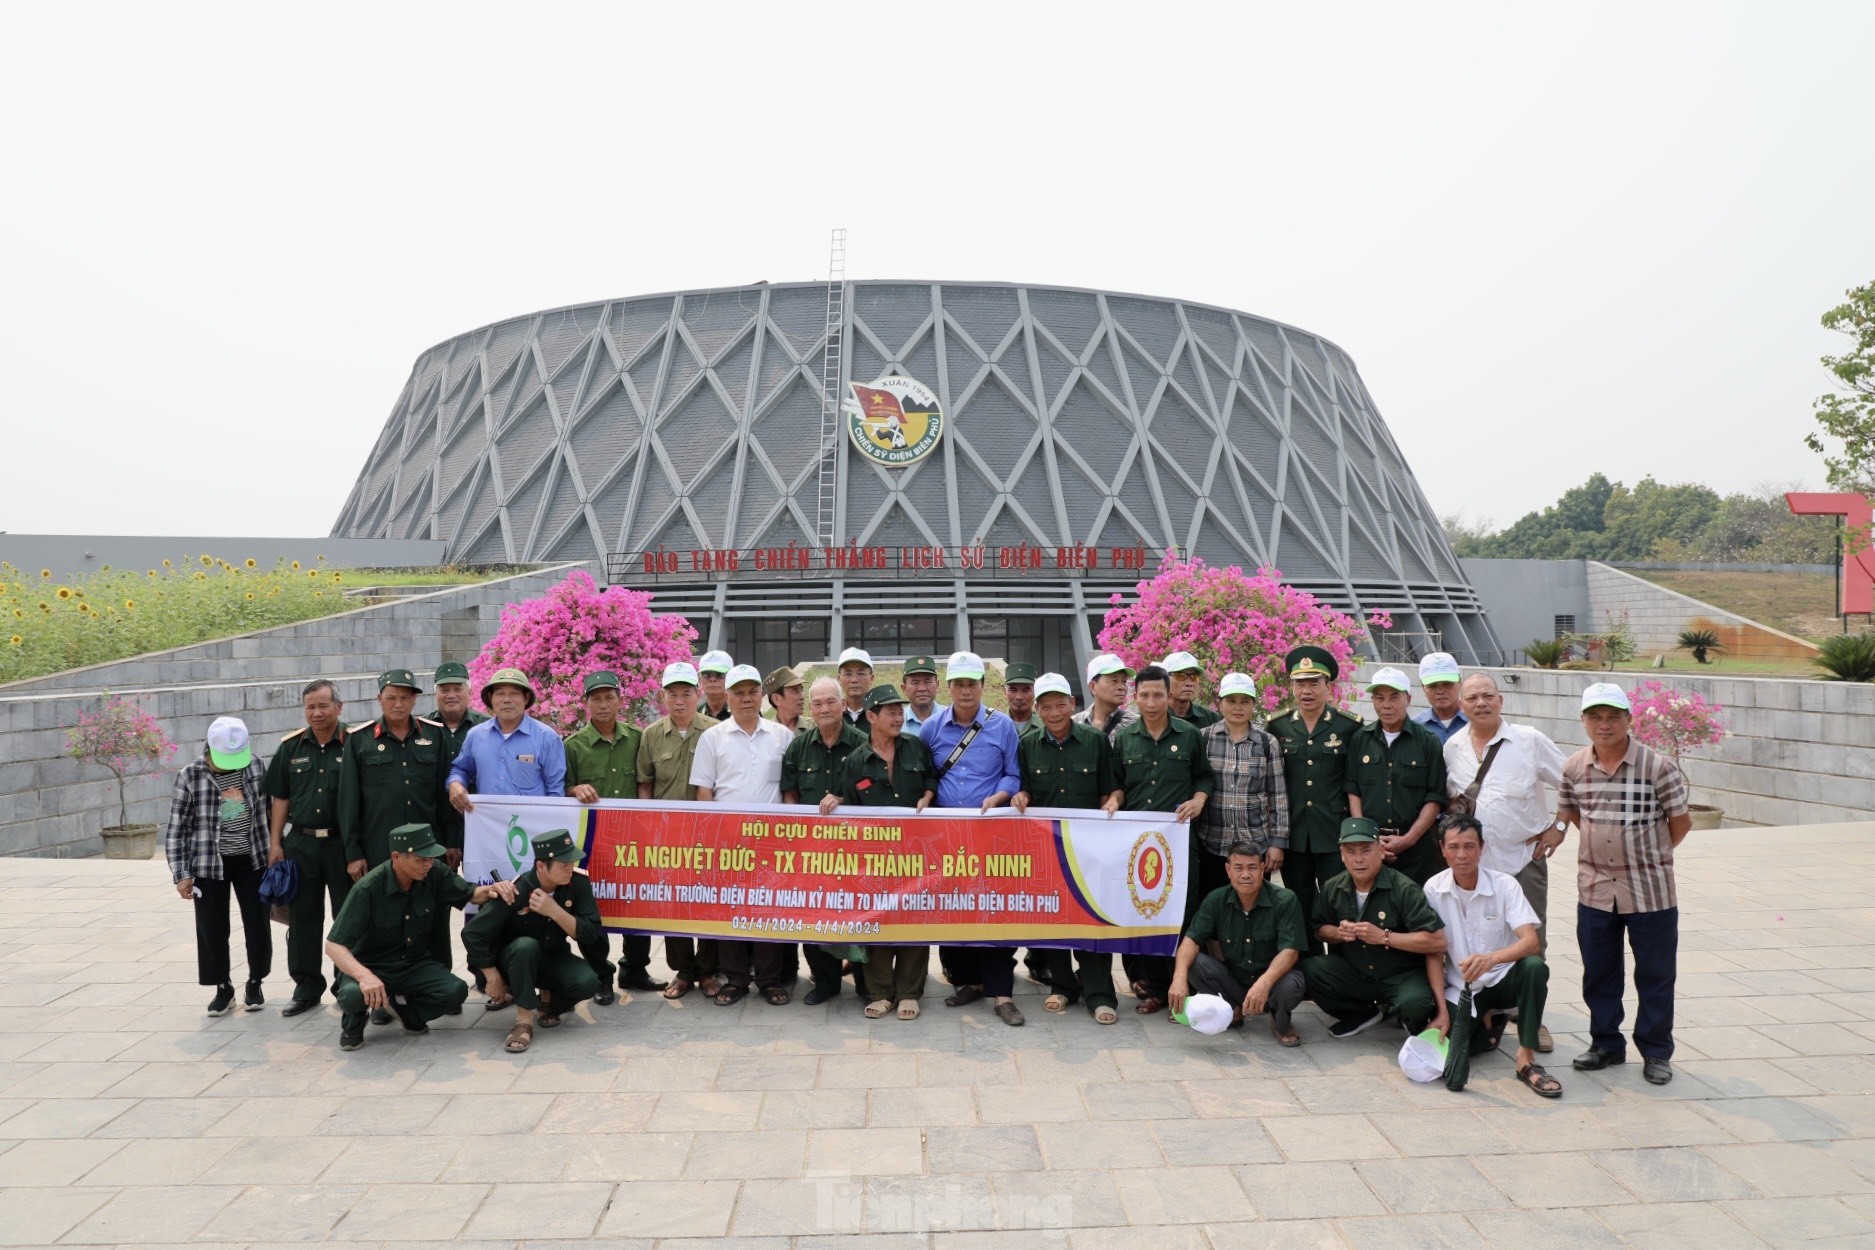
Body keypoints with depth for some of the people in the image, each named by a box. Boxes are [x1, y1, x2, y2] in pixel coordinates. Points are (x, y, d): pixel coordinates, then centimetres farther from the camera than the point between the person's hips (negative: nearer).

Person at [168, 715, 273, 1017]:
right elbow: (176, 829, -6)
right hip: (209, 864, -2)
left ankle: (255, 984, 24)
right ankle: (223, 989, 21)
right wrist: (181, 875, -9)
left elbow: (267, 810, 7)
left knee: (257, 923, 5)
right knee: (212, 928, 3)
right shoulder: (190, 775, -12)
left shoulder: (254, 766, -5)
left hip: (251, 859, 2)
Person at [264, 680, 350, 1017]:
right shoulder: (290, 747, 8)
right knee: (302, 917, 9)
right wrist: (275, 844, 4)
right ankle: (307, 986, 21)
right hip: (300, 843, 3)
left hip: (342, 844, -3)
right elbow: (280, 799, 11)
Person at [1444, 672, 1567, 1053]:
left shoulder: (1529, 740, -5)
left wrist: (1559, 826, -3)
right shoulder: (1453, 748, 4)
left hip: (1524, 858, -2)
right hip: (1474, 861, 3)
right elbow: (1448, 797, 16)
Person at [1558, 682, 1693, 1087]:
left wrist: (1650, 856, 5)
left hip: (1650, 890, -3)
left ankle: (1656, 1052, 22)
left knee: (1655, 975, 8)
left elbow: (1681, 821, -1)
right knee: (1598, 973, 12)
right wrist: (1601, 845, 7)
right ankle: (1606, 1044, 28)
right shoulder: (1574, 768, 0)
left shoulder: (1658, 766, -12)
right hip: (1595, 889, 3)